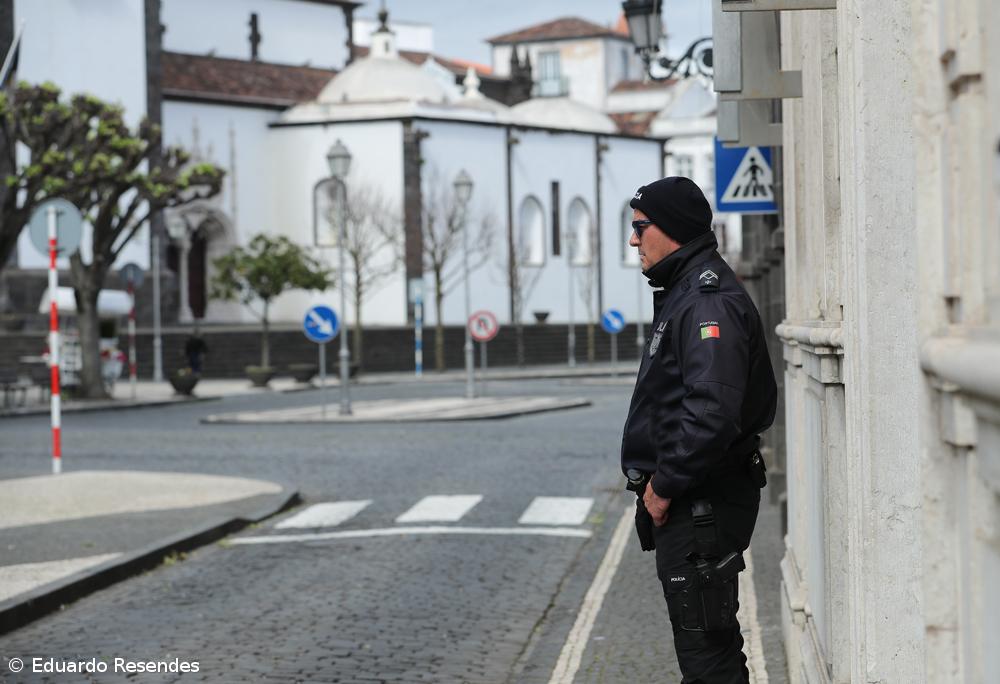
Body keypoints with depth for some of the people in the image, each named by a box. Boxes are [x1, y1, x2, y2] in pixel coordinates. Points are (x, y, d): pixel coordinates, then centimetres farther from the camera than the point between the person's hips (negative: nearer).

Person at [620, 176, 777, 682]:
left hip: (701, 507, -11)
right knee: (713, 641, 19)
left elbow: (711, 413, -28)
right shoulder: (683, 293, 17)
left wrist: (666, 485, -19)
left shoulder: (709, 303, -18)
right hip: (688, 502, 11)